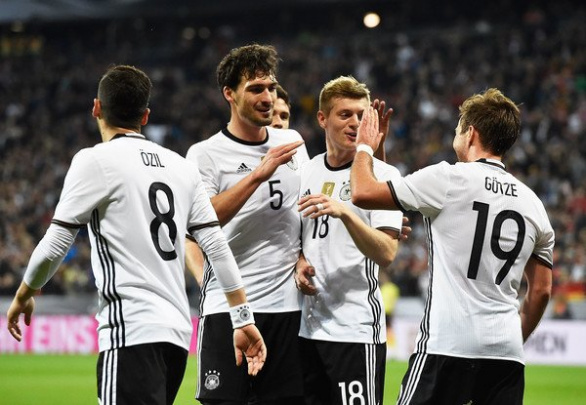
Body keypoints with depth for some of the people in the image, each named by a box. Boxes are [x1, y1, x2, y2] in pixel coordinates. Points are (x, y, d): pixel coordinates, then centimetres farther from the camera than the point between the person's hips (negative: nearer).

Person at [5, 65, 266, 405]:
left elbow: (54, 246, -4)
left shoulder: (96, 161, -3)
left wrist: (24, 295, 13)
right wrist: (244, 318, 14)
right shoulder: (182, 166, 14)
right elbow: (216, 244, 11)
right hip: (179, 330, 8)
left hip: (133, 331, -7)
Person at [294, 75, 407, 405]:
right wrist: (300, 265, 3)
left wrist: (344, 212, -28)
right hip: (309, 326, 6)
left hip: (357, 330, -6)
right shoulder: (308, 172, 13)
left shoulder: (382, 174, -5)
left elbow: (387, 253, -16)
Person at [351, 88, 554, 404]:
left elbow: (363, 193, -1)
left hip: (448, 344, -5)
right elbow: (541, 291, 17)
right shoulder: (533, 203, 14)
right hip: (507, 352, 5)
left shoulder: (448, 180, -3)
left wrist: (364, 147, 18)